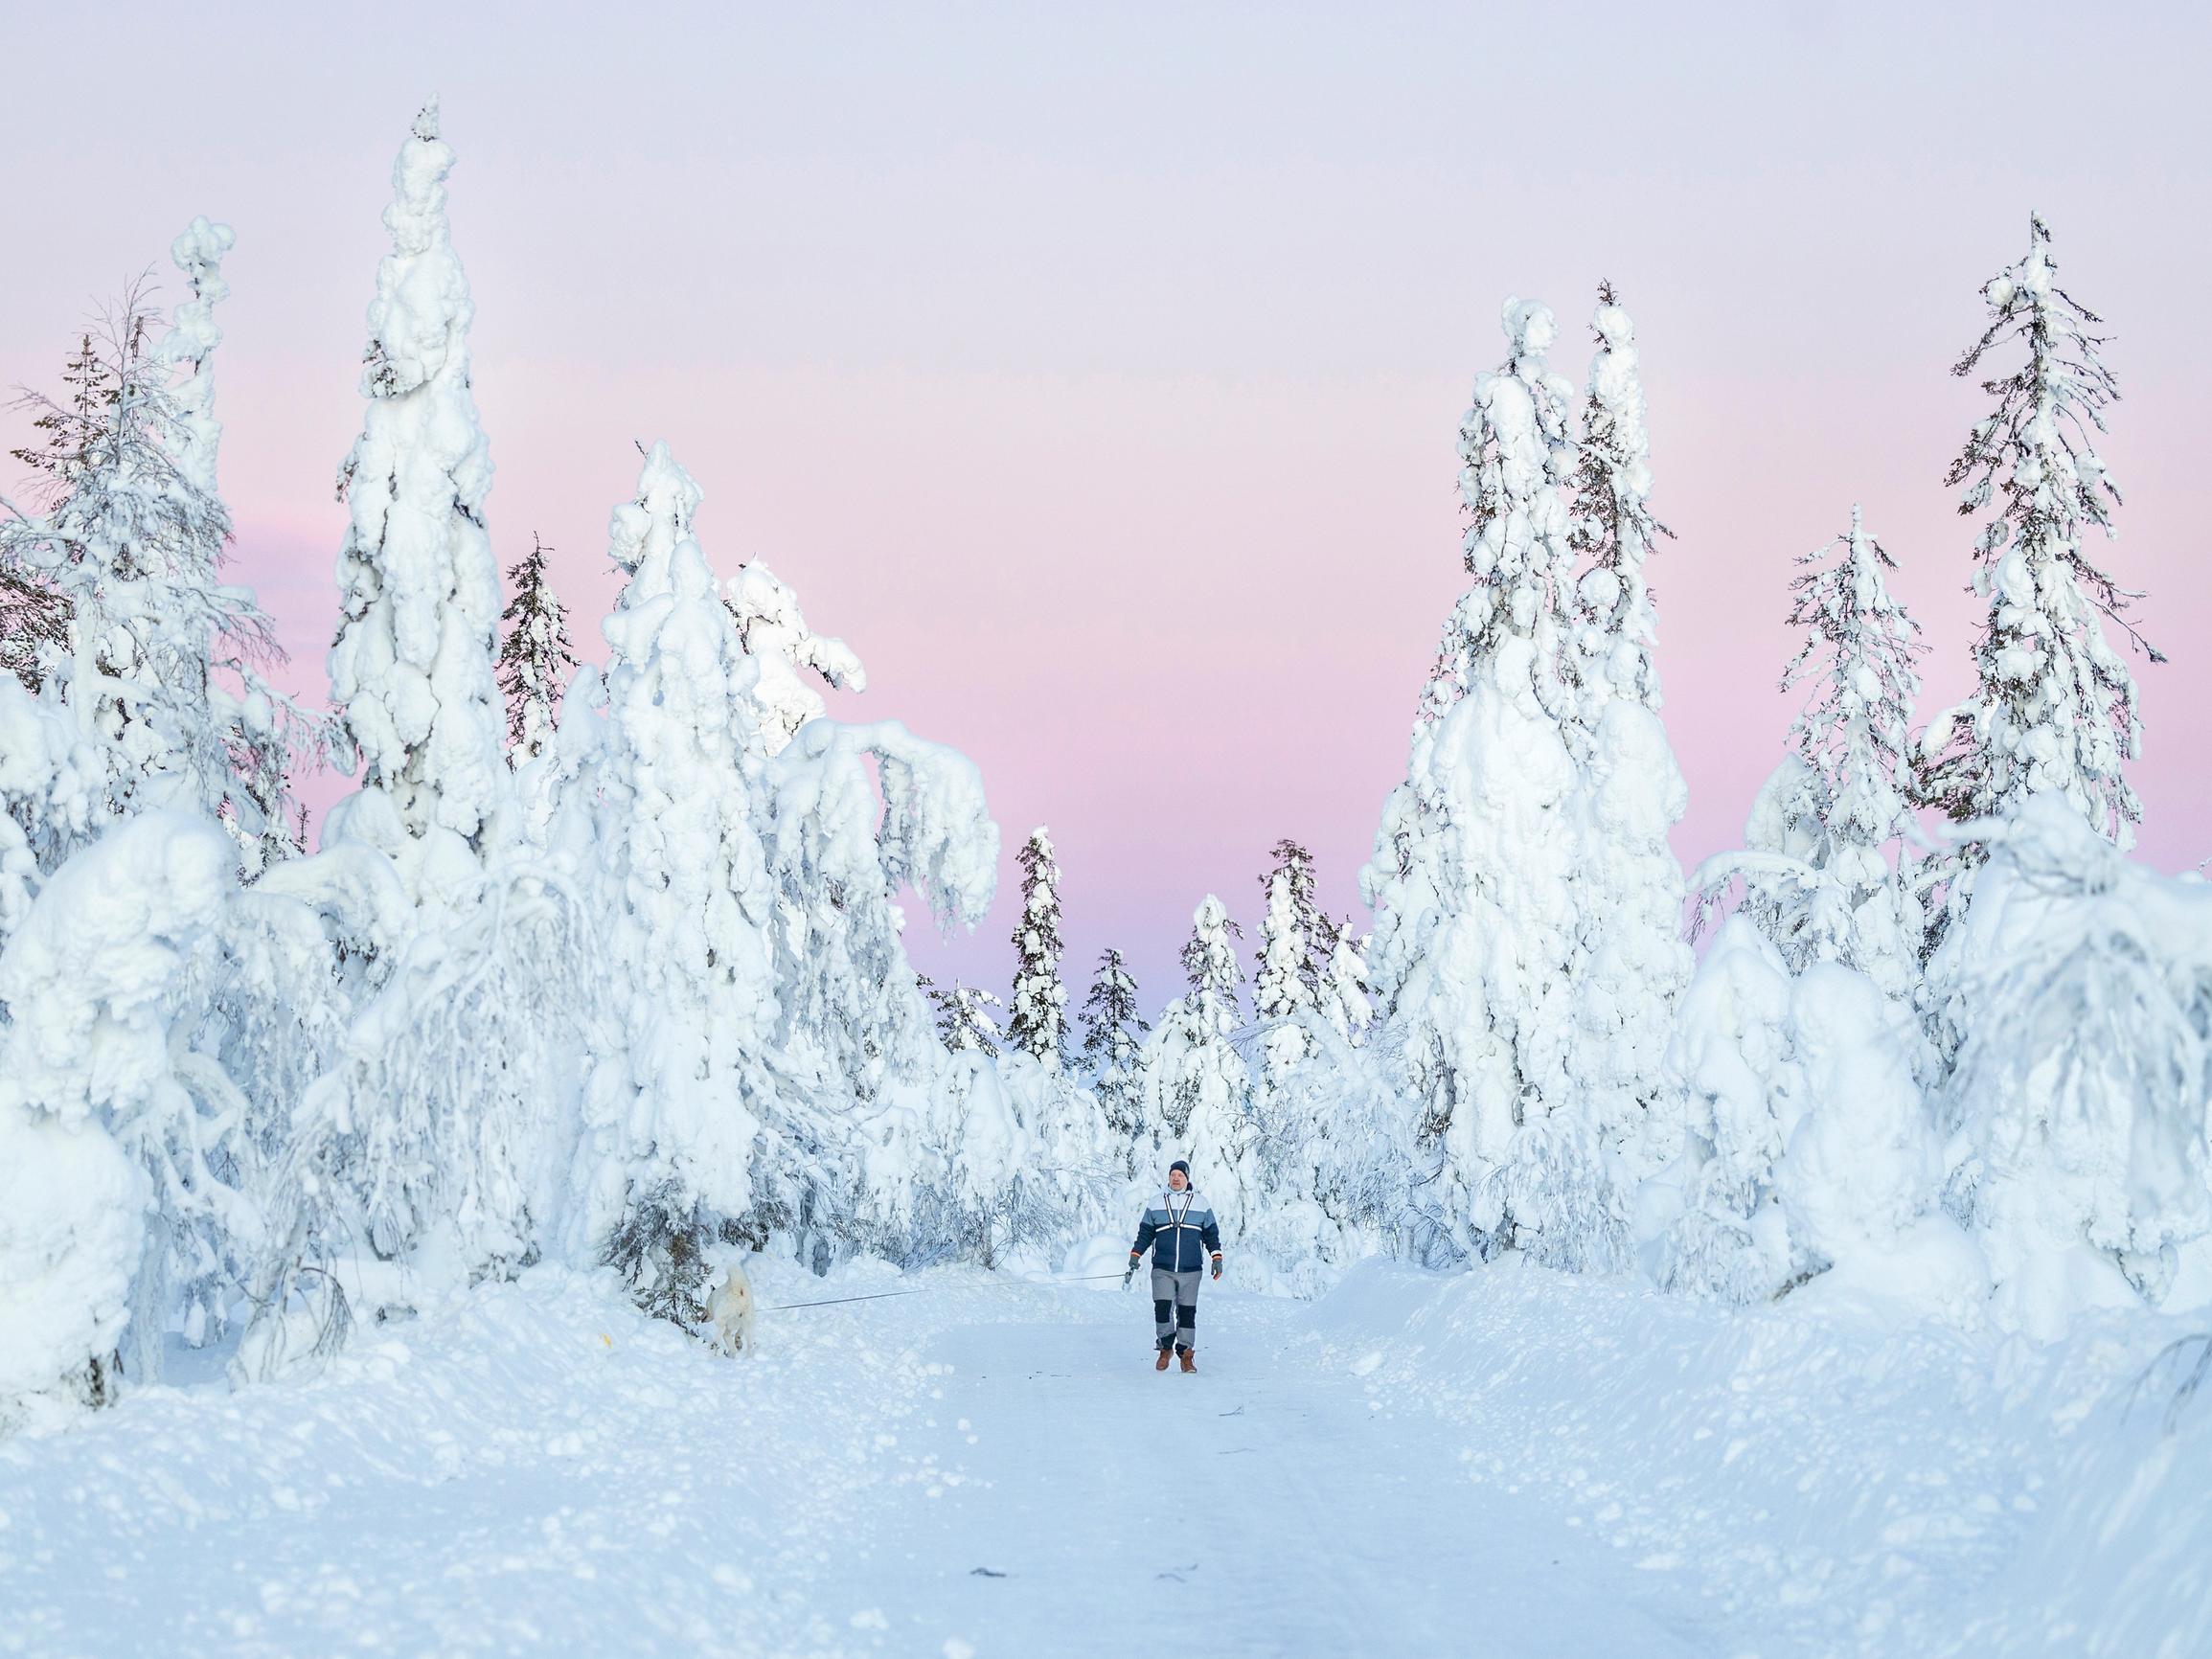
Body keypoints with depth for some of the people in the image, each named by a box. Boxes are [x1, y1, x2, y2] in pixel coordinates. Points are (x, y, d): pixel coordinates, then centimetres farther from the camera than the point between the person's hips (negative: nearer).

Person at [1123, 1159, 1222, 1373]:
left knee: (1187, 1312, 1)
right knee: (1162, 1308, -14)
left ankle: (1186, 1354, 10)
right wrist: (1135, 1256, 3)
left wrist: (1217, 1258, 4)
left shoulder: (1200, 1204, 10)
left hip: (1190, 1270, 0)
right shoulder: (1156, 1204, 10)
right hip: (1162, 1269, 0)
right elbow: (1145, 1233, 13)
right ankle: (1166, 1348, 4)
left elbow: (1211, 1234, 13)